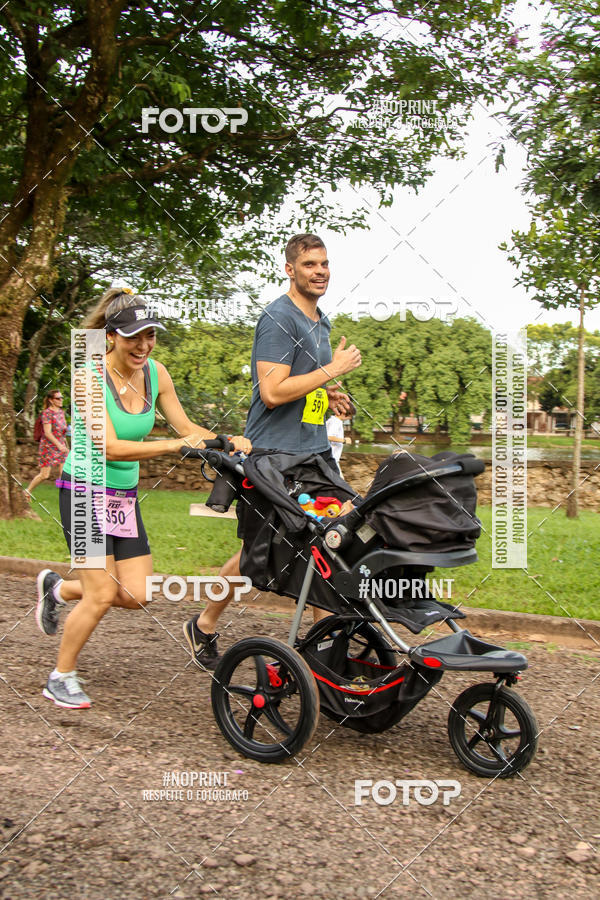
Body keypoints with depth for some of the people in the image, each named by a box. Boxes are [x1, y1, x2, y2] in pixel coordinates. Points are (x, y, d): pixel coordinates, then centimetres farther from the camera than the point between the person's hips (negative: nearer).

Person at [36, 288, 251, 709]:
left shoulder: (156, 372, -1)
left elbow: (185, 426, 4)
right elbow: (110, 448, -28)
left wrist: (226, 441, -14)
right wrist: (175, 445, -36)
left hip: (125, 496, 6)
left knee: (137, 595, 3)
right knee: (102, 595, -9)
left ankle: (58, 589, 29)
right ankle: (61, 678, 13)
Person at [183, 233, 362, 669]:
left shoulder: (320, 321, 16)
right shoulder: (278, 318, -13)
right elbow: (272, 391, -22)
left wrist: (328, 396, 8)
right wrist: (333, 369, -17)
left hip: (315, 450, 8)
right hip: (273, 453, -8)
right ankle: (204, 626, 24)